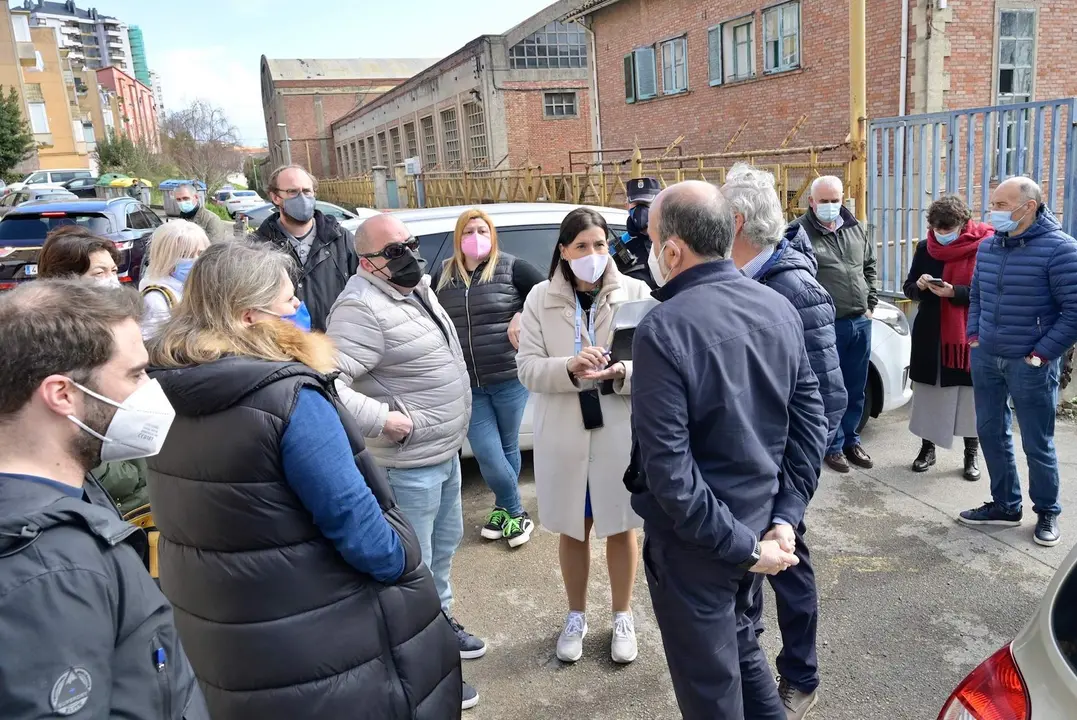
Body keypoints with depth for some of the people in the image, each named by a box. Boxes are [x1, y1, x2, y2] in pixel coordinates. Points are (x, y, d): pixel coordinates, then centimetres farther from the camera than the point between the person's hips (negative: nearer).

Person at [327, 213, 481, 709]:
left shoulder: (418, 290, 8)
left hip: (446, 451, 10)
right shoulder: (362, 309, -23)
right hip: (407, 464, -10)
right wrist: (383, 419, -27)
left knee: (444, 544, 25)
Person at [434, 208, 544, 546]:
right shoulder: (443, 275, 7)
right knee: (488, 457, 0)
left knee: (508, 449, 13)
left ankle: (505, 509, 33)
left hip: (509, 378, -2)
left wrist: (523, 315, -15)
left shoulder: (511, 268, -3)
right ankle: (516, 513, 22)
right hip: (467, 385, 3)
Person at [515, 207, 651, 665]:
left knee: (620, 528, 15)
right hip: (563, 433, 1)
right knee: (573, 530, 17)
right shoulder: (540, 298, -3)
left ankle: (622, 618, 37)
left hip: (620, 432, -1)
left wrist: (621, 373, -28)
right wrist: (569, 368, -25)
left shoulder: (636, 293, -7)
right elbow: (527, 368, -7)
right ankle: (576, 617, 38)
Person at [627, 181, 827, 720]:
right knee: (738, 642, 29)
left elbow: (667, 467, -25)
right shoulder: (779, 308, 0)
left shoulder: (663, 330, -23)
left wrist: (742, 546, -17)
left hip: (695, 544, -6)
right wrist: (784, 518, 0)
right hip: (760, 522, 7)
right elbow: (811, 419, 2)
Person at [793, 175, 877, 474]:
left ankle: (850, 439, 29)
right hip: (827, 326, -6)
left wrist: (870, 303, 13)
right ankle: (834, 446, 17)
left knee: (856, 389, 15)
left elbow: (869, 266, 20)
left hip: (860, 322, 6)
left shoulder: (856, 229, 10)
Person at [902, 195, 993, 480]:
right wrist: (919, 285, -14)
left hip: (968, 333, -3)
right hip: (929, 334, 3)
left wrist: (954, 292, -25)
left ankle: (971, 454, 18)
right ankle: (927, 448, 24)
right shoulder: (925, 248, 4)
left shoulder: (983, 247, -8)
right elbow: (909, 290, 8)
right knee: (928, 393, 9)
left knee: (970, 396, 4)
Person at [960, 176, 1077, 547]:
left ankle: (1047, 513, 24)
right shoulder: (987, 246, 7)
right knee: (991, 433, 13)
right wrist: (973, 335, 8)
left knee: (1037, 444, 5)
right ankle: (1005, 505, 28)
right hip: (985, 358, 6)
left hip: (1030, 364, -6)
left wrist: (1042, 353, -15)